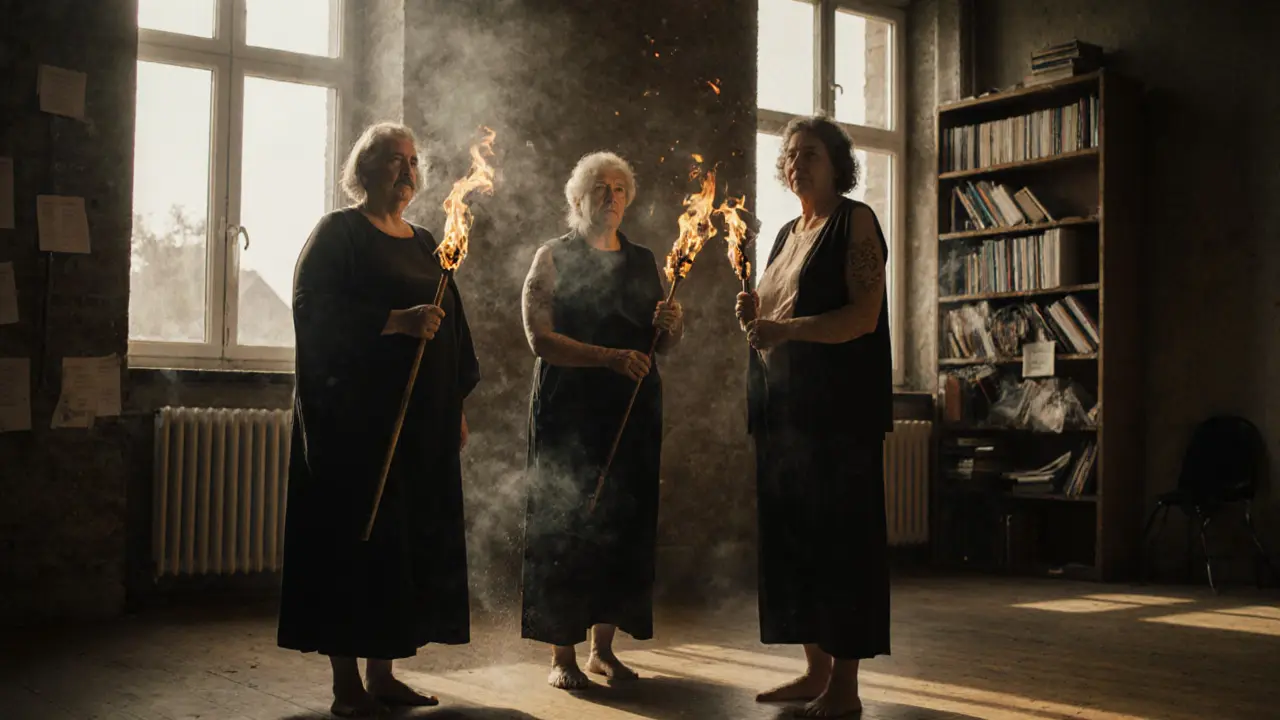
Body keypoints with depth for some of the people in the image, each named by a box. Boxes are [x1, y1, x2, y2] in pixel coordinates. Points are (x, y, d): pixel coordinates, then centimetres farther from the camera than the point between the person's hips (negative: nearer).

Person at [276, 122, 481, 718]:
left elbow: (451, 328, 18)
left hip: (422, 422, 6)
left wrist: (458, 405, 13)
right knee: (355, 538, -5)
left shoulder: (424, 243, 18)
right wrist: (396, 321, -23)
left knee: (411, 541, 5)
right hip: (356, 417, -6)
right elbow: (315, 311, -14)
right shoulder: (337, 233, -1)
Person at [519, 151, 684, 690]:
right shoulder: (553, 258, 2)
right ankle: (563, 655, 4)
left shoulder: (643, 261, 16)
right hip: (570, 414, -4)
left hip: (632, 411, 4)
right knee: (567, 528, -4)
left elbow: (663, 346, 16)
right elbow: (540, 339, -10)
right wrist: (611, 356, -21)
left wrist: (672, 325, -7)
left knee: (624, 526, 4)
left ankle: (603, 648, 15)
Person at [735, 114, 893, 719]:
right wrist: (755, 316, 3)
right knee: (790, 534, 7)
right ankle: (816, 670, 16)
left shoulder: (854, 222, -3)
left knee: (839, 534, -6)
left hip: (838, 407, -8)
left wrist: (789, 328, -25)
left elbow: (864, 316, -13)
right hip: (783, 406, 8)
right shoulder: (787, 234, 20)